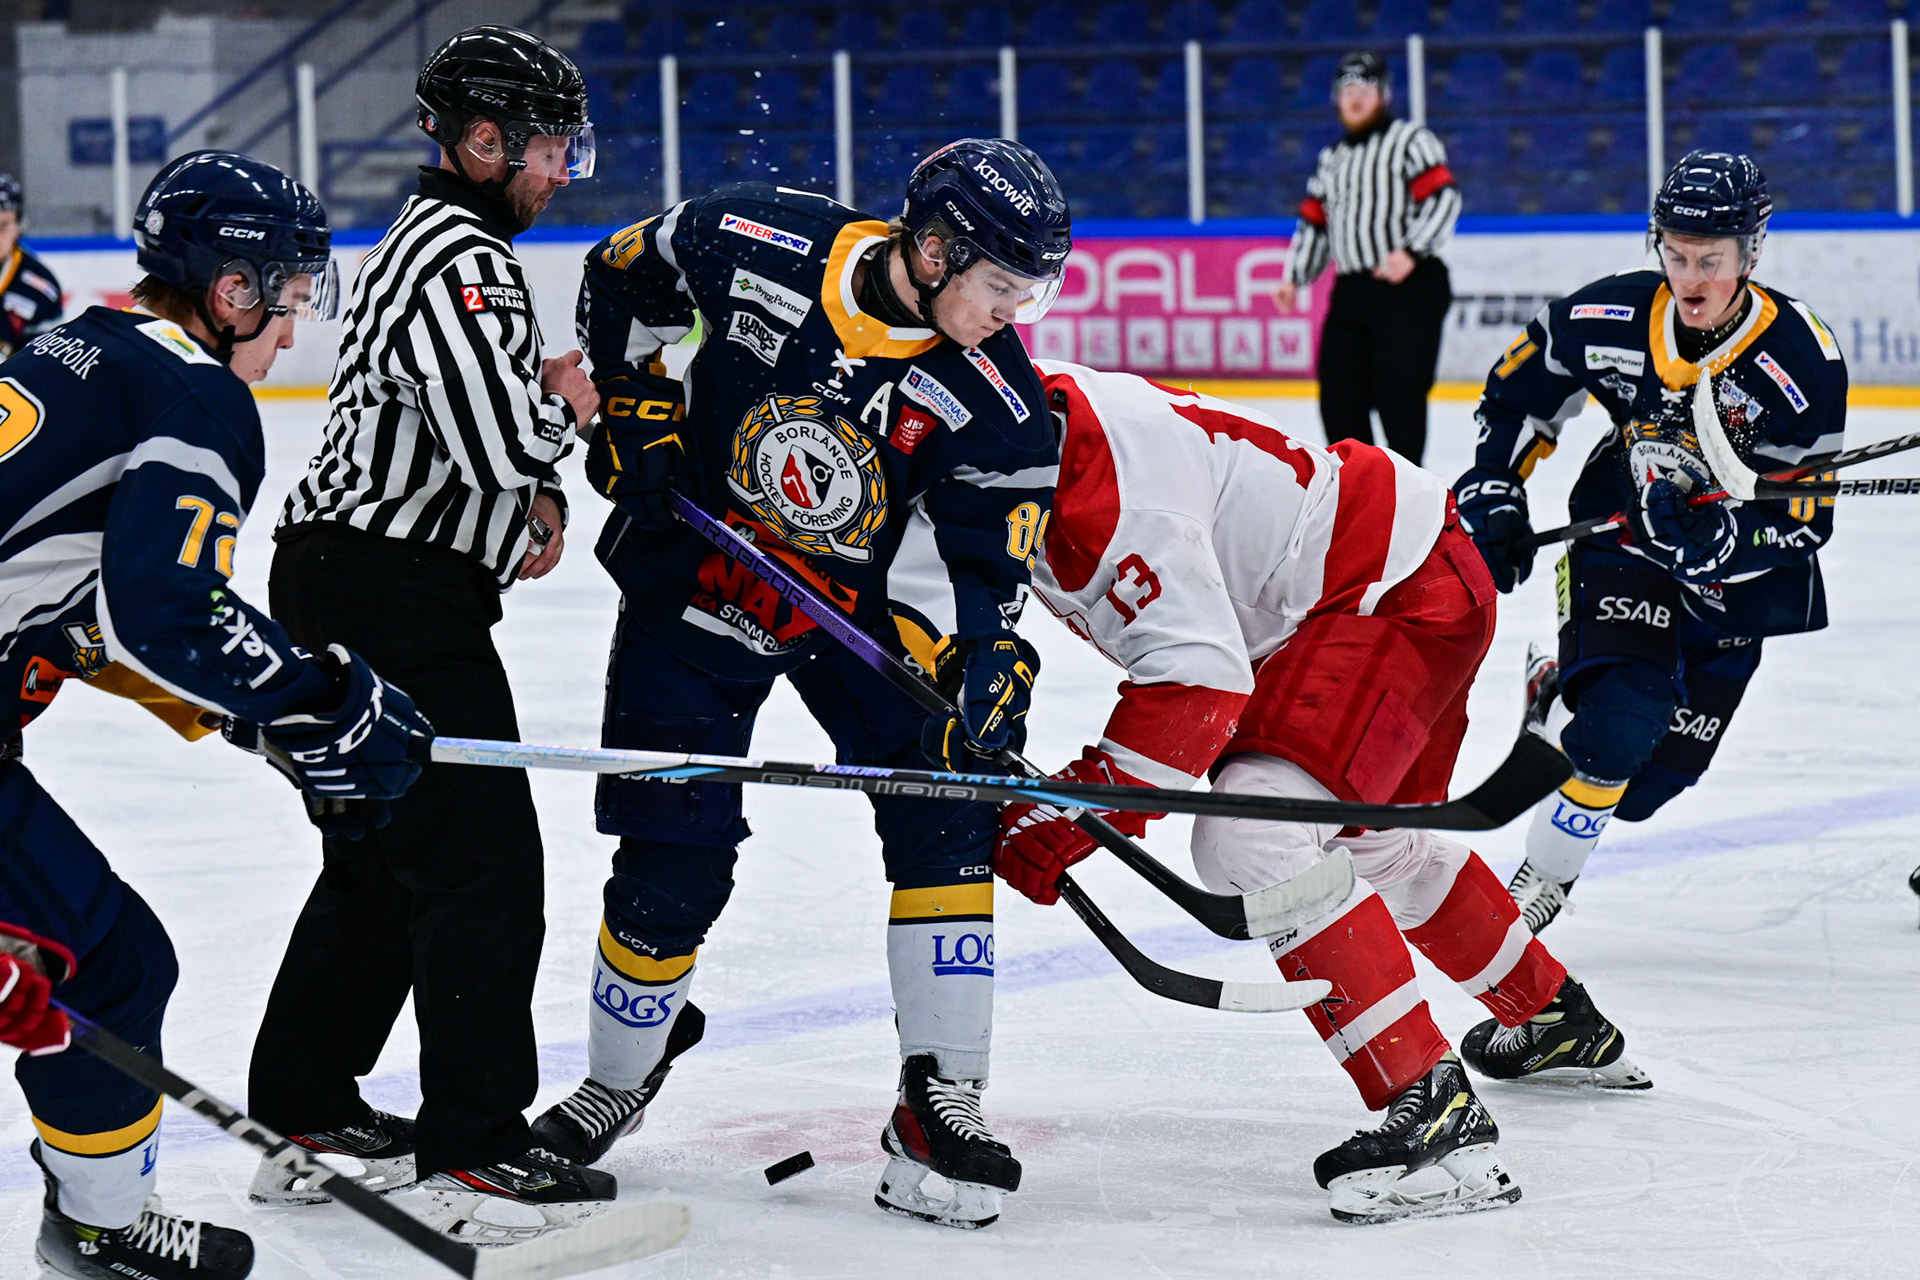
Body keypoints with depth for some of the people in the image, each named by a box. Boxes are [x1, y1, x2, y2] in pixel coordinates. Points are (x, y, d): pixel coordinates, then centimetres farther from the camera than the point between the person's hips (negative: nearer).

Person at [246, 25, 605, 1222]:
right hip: (395, 596, -11)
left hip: (353, 584, 11)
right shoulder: (457, 261, -17)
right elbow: (503, 441, -26)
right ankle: (474, 1146, -6)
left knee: (384, 854, 18)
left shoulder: (453, 244, 18)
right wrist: (567, 406, -5)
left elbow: (486, 424, 27)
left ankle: (302, 1109, 25)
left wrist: (535, 494, 8)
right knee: (481, 860, -8)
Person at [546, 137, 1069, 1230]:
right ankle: (618, 1076, 24)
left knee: (945, 808, -14)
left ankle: (940, 1101, -5)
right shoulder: (761, 245, -21)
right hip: (699, 575, -1)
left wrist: (977, 673, -34)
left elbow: (968, 572, -17)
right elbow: (623, 274, -1)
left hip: (865, 599, 1)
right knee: (674, 866, -3)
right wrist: (636, 406, -6)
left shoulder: (998, 406, -18)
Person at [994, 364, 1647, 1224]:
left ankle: (1436, 1112, -23)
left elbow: (1201, 676, -31)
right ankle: (1560, 1023, 51)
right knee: (1375, 845, 29)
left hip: (1396, 595, -11)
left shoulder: (1101, 477, -30)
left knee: (1247, 836, -23)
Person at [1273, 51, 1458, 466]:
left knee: (1398, 393, -13)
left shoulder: (1411, 140, 0)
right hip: (1351, 292, 7)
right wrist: (1295, 279, 11)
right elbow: (1313, 224, 24)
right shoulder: (1332, 159, 23)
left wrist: (1410, 252, -22)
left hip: (1409, 287, -7)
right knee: (1339, 397, 4)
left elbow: (1444, 199, -11)